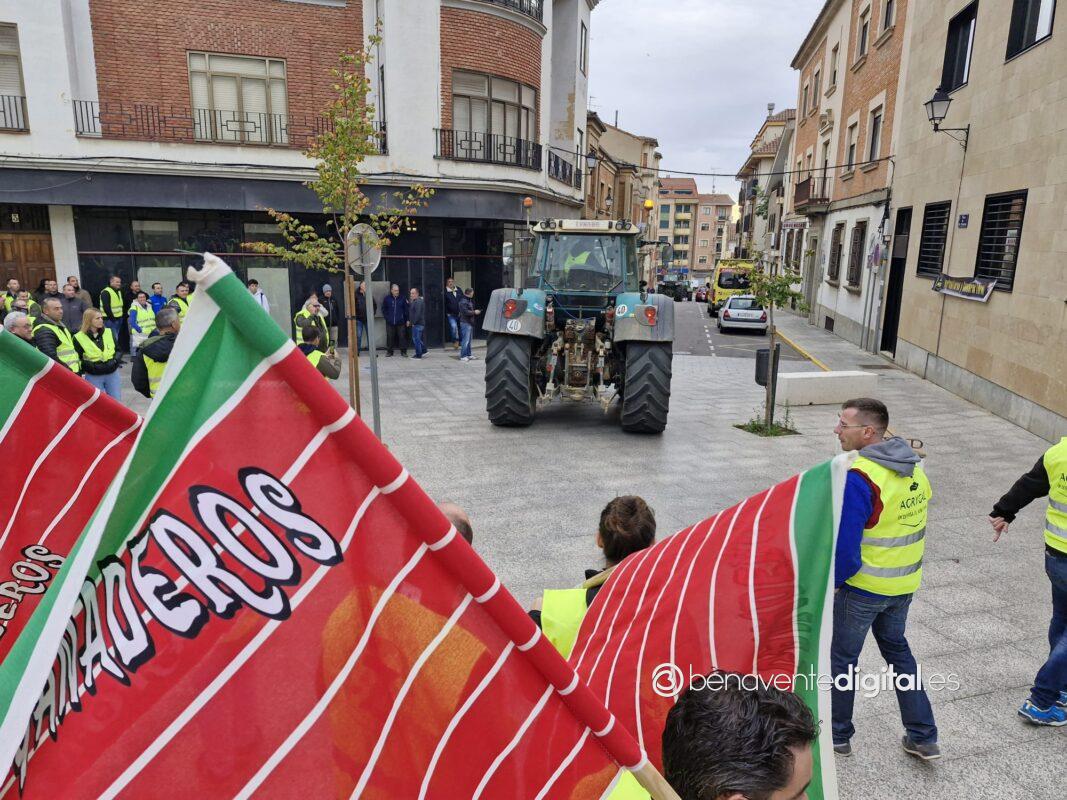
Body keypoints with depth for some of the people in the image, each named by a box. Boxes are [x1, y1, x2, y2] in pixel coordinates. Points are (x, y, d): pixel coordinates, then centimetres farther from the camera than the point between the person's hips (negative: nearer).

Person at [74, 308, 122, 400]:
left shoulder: (109, 332, 4)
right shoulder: (79, 338, -7)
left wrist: (115, 360, -9)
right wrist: (93, 366, -19)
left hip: (112, 374, 3)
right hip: (93, 377, -3)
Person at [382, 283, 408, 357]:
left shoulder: (402, 298, 1)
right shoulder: (387, 298, 3)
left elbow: (406, 310, 4)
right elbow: (383, 309, 12)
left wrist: (407, 320, 1)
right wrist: (387, 317, 3)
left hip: (401, 322, -1)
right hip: (390, 322, 1)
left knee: (402, 336, -1)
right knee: (390, 337, 5)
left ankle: (403, 351, 7)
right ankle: (389, 351, 16)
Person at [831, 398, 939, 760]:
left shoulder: (859, 478, -27)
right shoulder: (914, 468, -2)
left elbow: (844, 546, -27)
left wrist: (830, 582, -11)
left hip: (862, 587, -7)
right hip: (905, 584, 7)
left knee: (841, 657, 13)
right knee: (897, 649, 26)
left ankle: (837, 735, 29)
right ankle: (923, 737, 32)